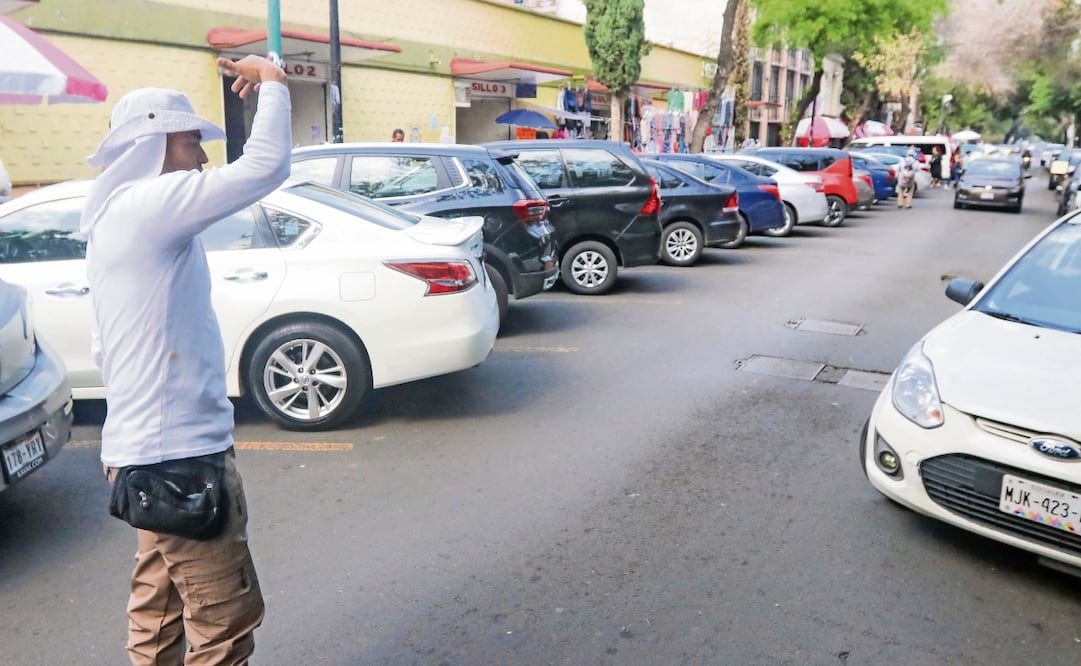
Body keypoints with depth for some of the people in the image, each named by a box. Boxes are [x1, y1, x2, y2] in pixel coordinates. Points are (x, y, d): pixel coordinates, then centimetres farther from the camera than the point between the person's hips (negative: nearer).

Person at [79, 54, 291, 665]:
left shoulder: (121, 214, 15)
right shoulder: (147, 203, -16)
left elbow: (106, 343, 21)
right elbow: (265, 168, -26)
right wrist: (272, 82, -9)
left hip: (157, 449, 10)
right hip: (179, 454, -10)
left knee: (161, 611, 20)